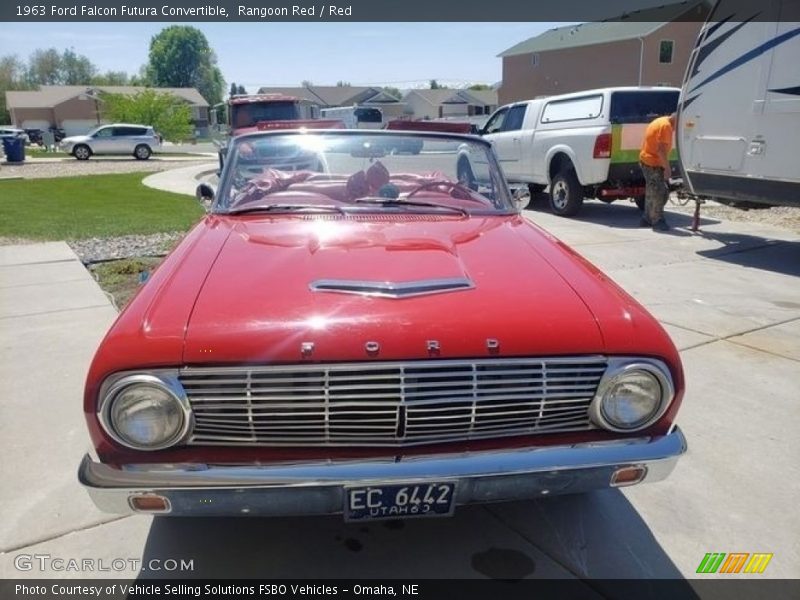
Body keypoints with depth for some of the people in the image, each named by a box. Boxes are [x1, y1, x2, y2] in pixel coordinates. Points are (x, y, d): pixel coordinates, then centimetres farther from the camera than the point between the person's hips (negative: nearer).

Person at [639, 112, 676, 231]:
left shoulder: (662, 122, 16)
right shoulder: (666, 126, -16)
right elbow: (661, 149, -24)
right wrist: (667, 167, -22)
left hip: (648, 161, 10)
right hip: (653, 163, -10)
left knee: (652, 192, 15)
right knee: (658, 193, -6)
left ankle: (647, 219, 21)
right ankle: (657, 221, -2)